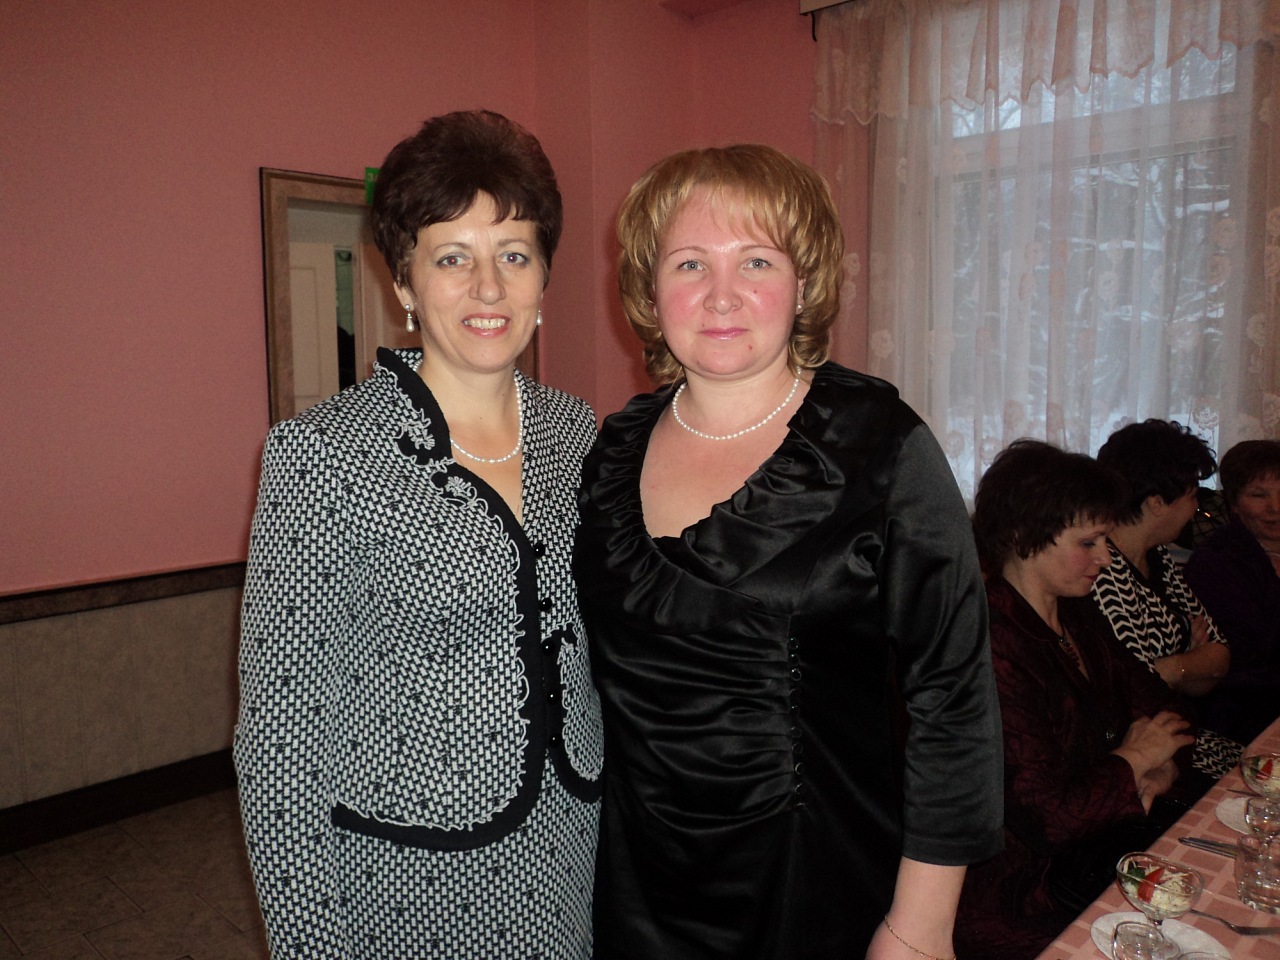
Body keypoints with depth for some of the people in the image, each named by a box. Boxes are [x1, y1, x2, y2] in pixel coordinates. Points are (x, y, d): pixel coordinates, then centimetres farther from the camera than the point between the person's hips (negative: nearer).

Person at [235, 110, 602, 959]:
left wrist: (622, 811, 9)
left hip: (573, 843, 5)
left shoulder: (575, 428, -1)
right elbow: (280, 719, -12)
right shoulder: (320, 453, -16)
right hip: (406, 872, -4)